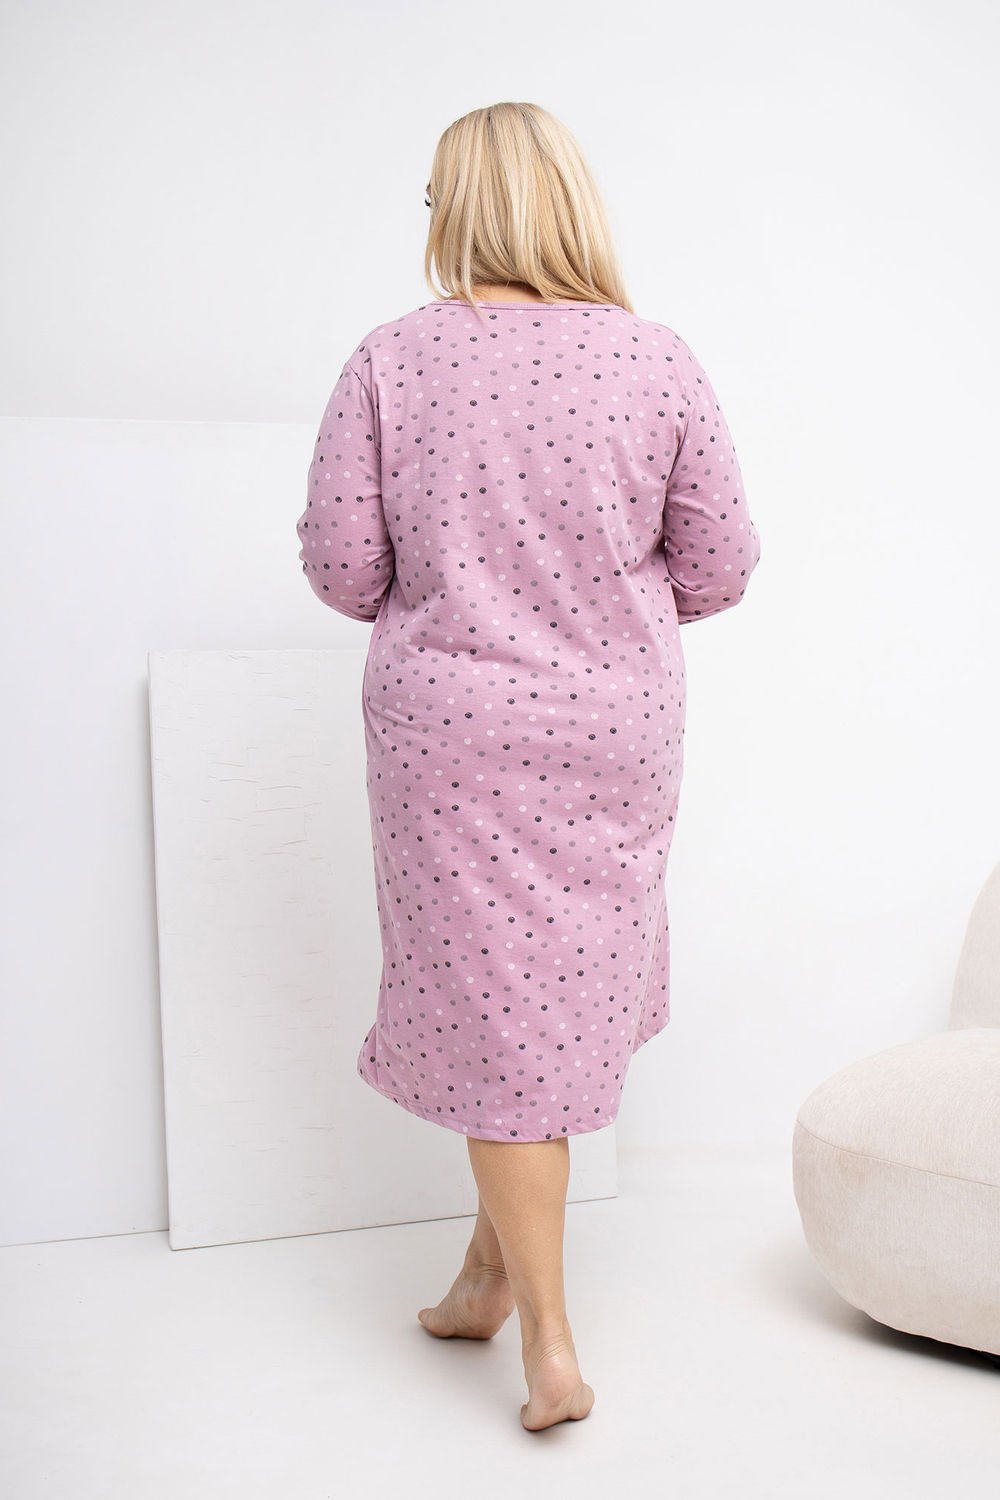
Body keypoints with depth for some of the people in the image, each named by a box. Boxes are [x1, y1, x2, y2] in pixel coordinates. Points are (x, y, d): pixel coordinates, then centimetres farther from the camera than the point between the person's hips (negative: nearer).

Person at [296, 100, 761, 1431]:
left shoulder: (389, 360, -6)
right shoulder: (657, 359, -4)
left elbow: (342, 567, -6)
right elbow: (718, 569, 0)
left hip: (451, 729, -1)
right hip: (618, 728, 2)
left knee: (496, 1014, 6)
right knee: (570, 990, 18)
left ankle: (550, 1347, 13)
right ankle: (492, 1266, 32)